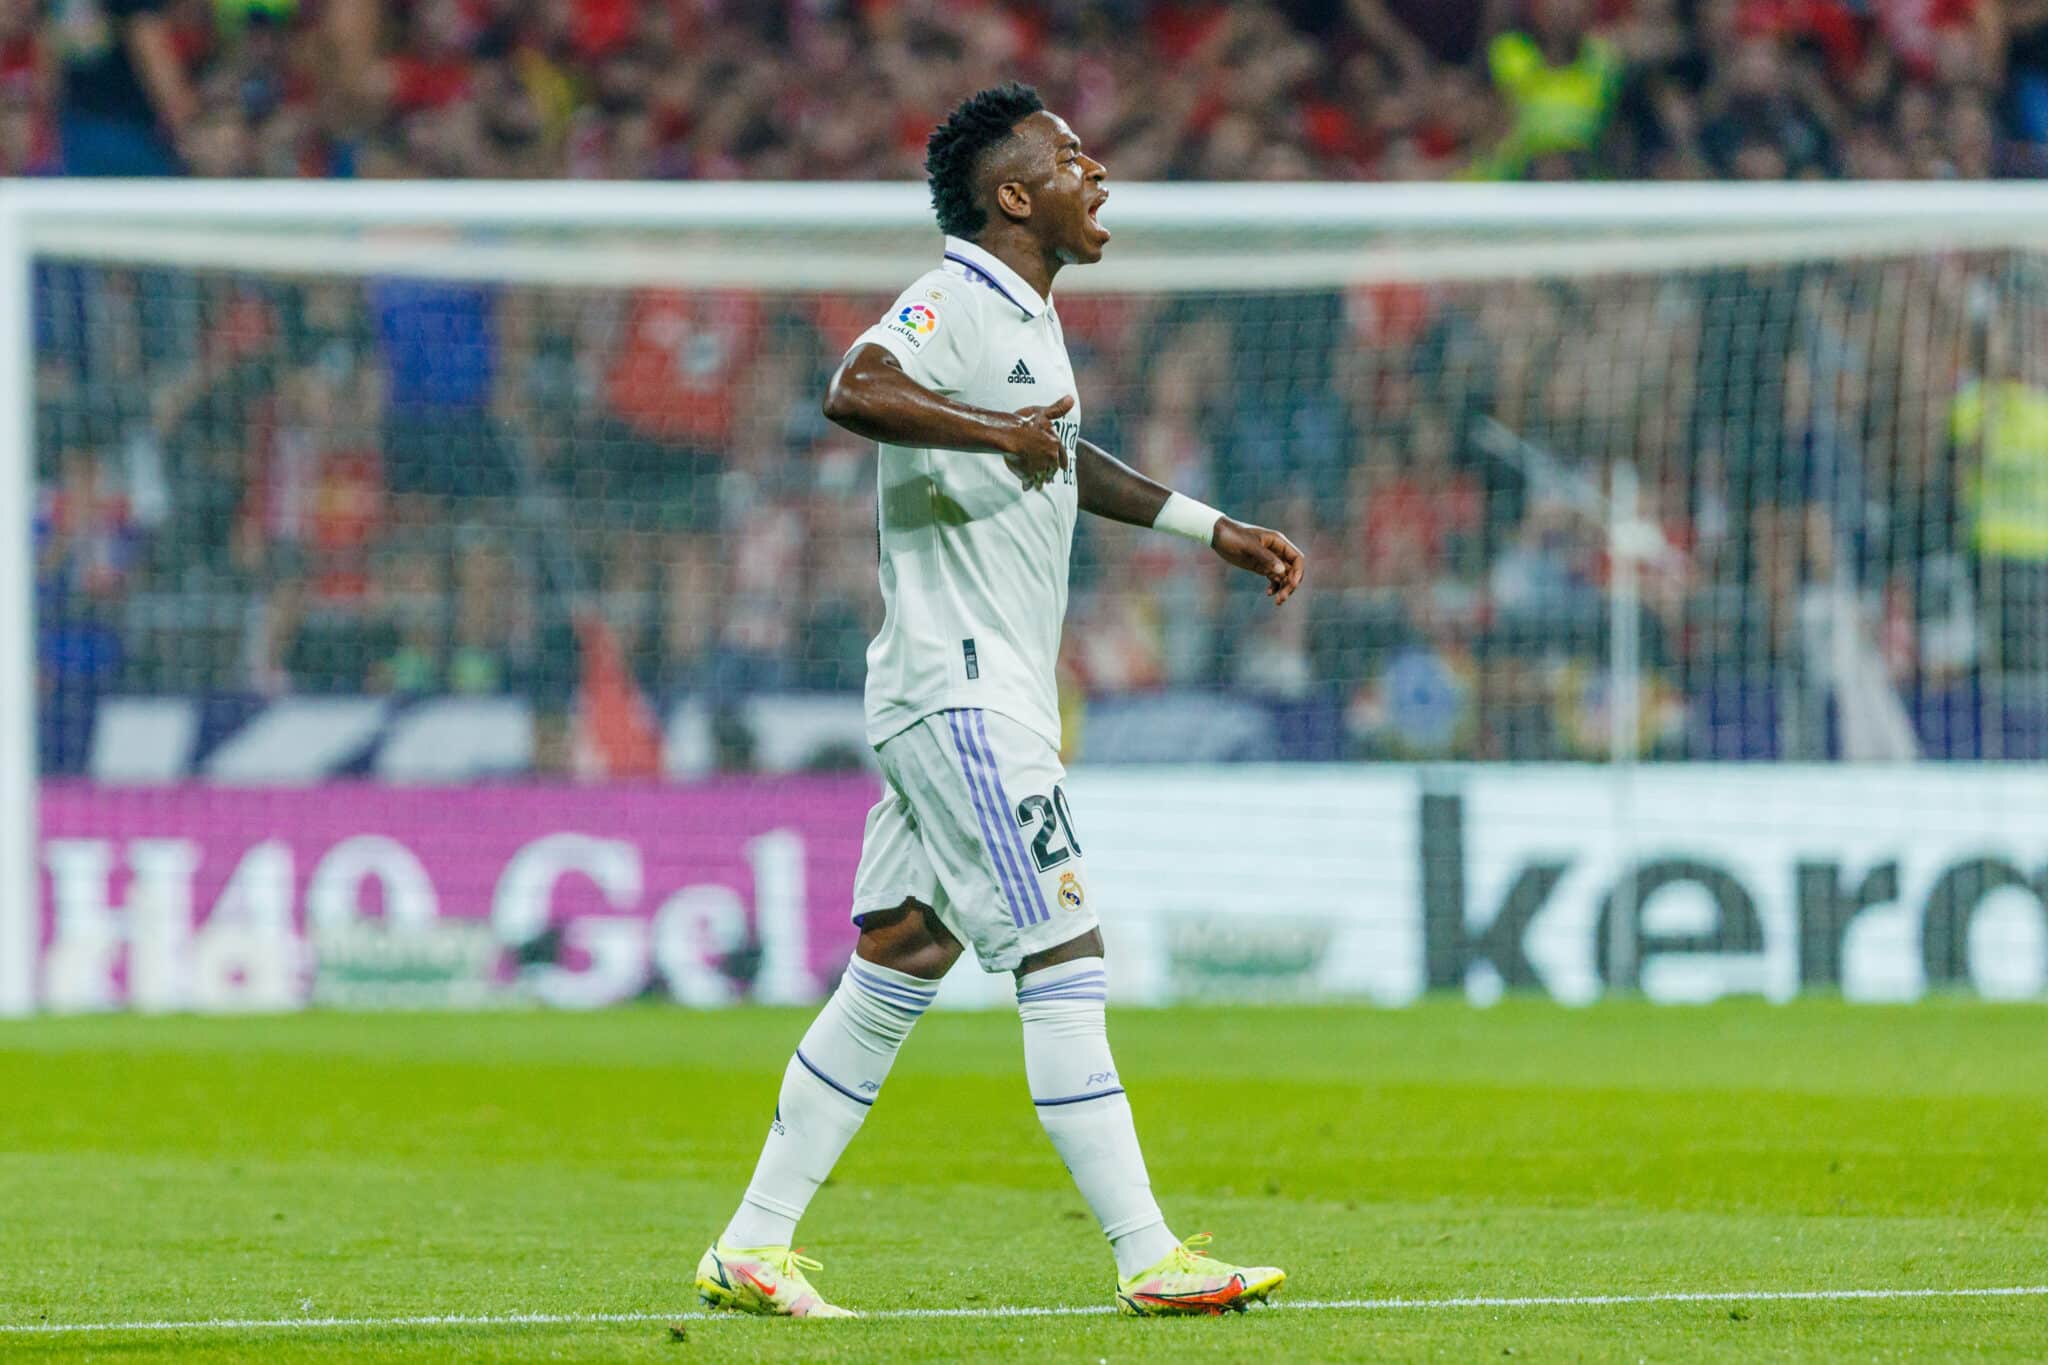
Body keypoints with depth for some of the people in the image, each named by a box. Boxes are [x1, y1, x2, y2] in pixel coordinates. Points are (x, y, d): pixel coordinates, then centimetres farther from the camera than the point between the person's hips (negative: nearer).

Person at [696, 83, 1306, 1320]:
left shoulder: (1027, 317, 18)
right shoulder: (954, 303, -13)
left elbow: (1059, 460, 35)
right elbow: (856, 392, -33)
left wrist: (1217, 531, 36)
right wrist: (997, 431, -33)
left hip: (994, 695, 10)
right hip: (961, 692, -10)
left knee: (902, 963, 10)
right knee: (1065, 958, -10)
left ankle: (754, 1247, 13)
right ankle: (1150, 1258, -10)